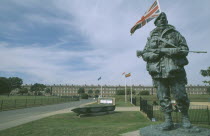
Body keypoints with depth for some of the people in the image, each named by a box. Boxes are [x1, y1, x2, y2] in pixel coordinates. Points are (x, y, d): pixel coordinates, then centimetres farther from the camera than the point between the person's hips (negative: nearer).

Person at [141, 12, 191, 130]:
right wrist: (154, 54, -9)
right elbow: (144, 54, 14)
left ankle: (185, 117, 22)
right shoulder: (151, 37, 17)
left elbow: (185, 49, 3)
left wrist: (166, 50, -10)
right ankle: (168, 120, 12)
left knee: (181, 96, 0)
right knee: (163, 98, 2)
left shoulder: (175, 33, 11)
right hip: (158, 72, 2)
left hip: (174, 71, -1)